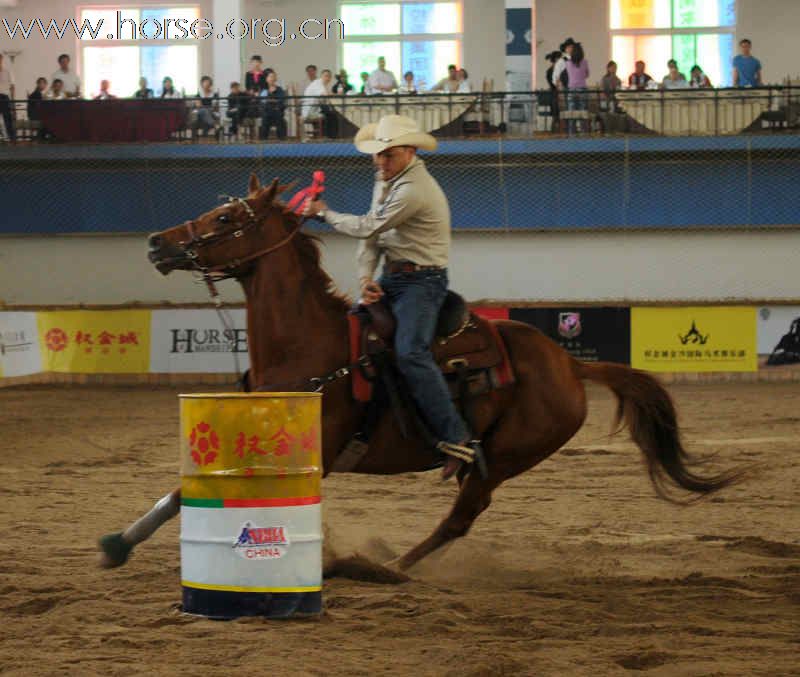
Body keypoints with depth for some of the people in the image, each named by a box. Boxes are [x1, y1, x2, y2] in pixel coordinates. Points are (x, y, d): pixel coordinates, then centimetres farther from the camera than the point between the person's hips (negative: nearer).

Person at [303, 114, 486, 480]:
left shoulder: (414, 190, -21)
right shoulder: (386, 179, 12)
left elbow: (368, 228, -18)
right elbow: (370, 234, 14)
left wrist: (324, 213, -4)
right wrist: (366, 276, -3)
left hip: (421, 281, -10)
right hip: (391, 278, 10)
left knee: (410, 352, -28)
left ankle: (457, 439, -32)